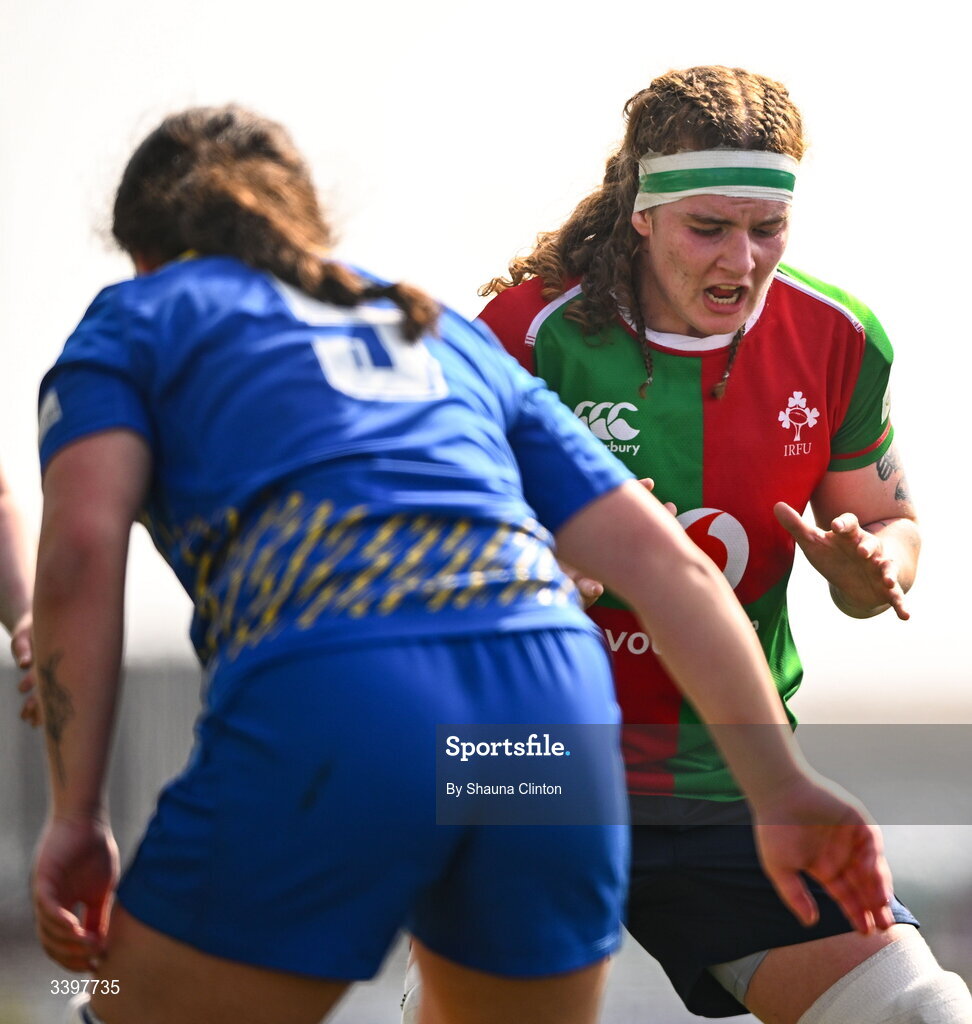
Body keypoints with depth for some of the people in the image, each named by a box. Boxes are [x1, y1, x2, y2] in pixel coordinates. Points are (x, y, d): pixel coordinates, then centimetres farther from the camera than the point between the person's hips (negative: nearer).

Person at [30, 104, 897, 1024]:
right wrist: (782, 788, 23)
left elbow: (81, 548, 2)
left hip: (323, 704, -4)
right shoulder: (449, 335, 34)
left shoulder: (136, 318, 23)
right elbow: (661, 559, 25)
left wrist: (75, 814, 1)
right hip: (554, 696, 5)